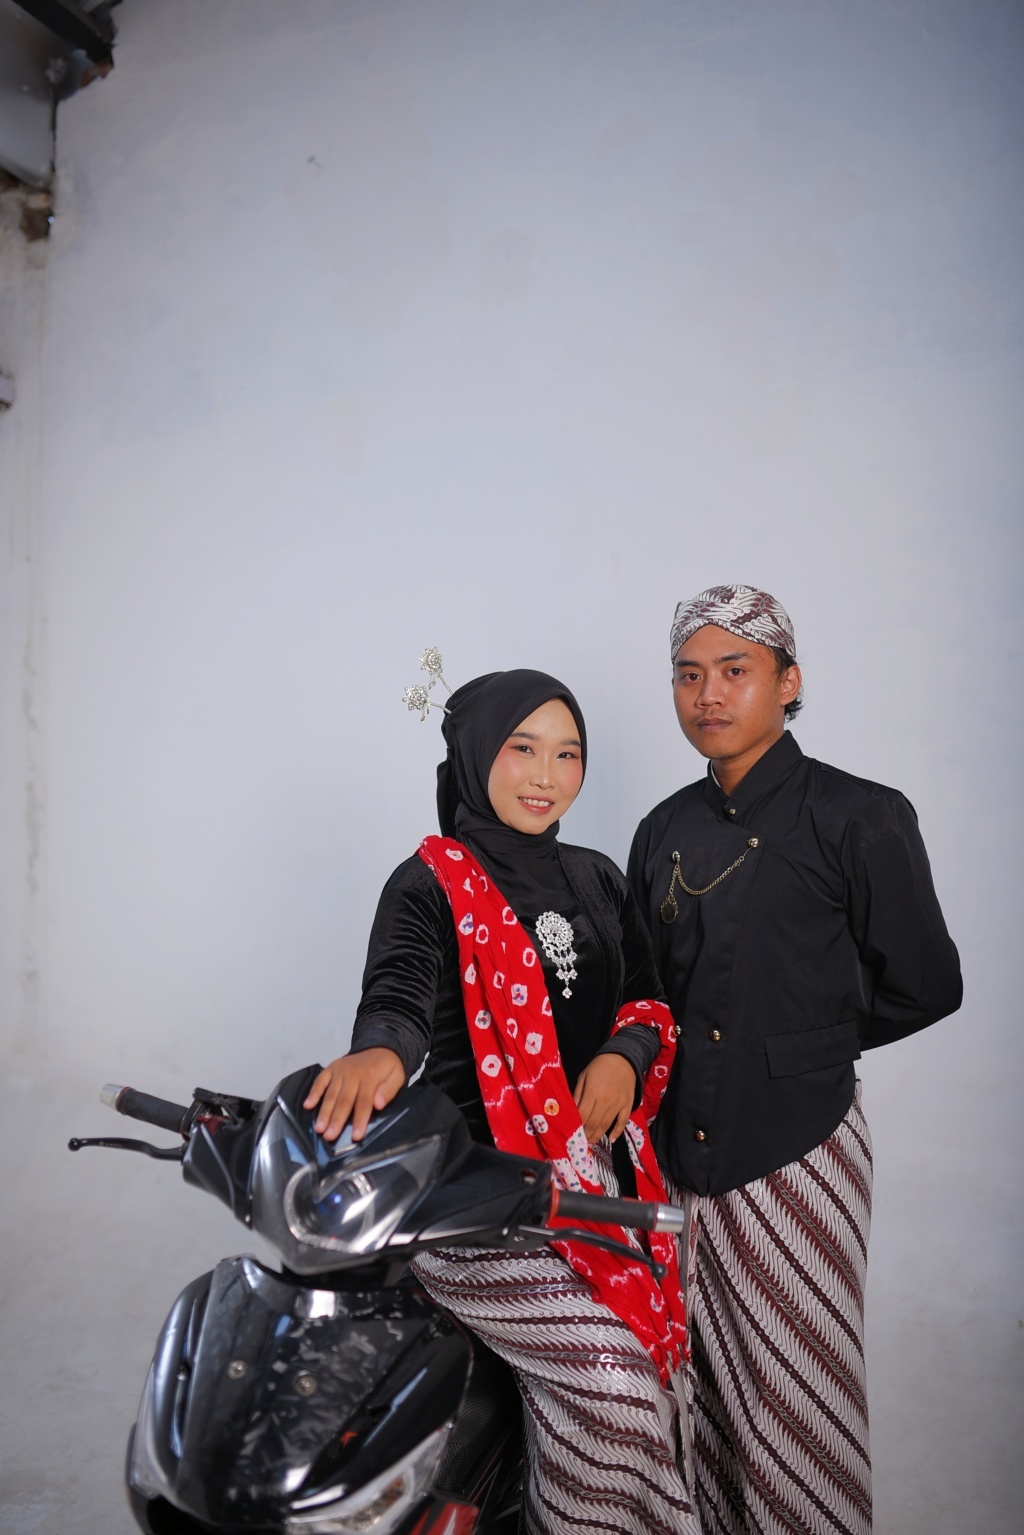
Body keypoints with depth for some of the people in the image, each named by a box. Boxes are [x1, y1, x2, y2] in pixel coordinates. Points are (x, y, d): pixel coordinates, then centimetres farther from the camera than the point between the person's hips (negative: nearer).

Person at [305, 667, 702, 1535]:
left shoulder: (597, 881, 14)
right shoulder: (431, 884, -3)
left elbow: (648, 1001, 15)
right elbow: (400, 988, -21)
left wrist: (625, 1053, -7)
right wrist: (382, 1050, -43)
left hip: (597, 1170, 6)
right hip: (478, 1183, -6)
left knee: (653, 1354, 8)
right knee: (609, 1371, -18)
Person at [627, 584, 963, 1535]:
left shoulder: (859, 818, -7)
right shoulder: (665, 832, 8)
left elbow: (923, 986, -4)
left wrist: (806, 1041, 2)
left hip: (794, 1156, -4)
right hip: (683, 1152, 5)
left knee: (799, 1405, 7)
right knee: (708, 1389, 16)